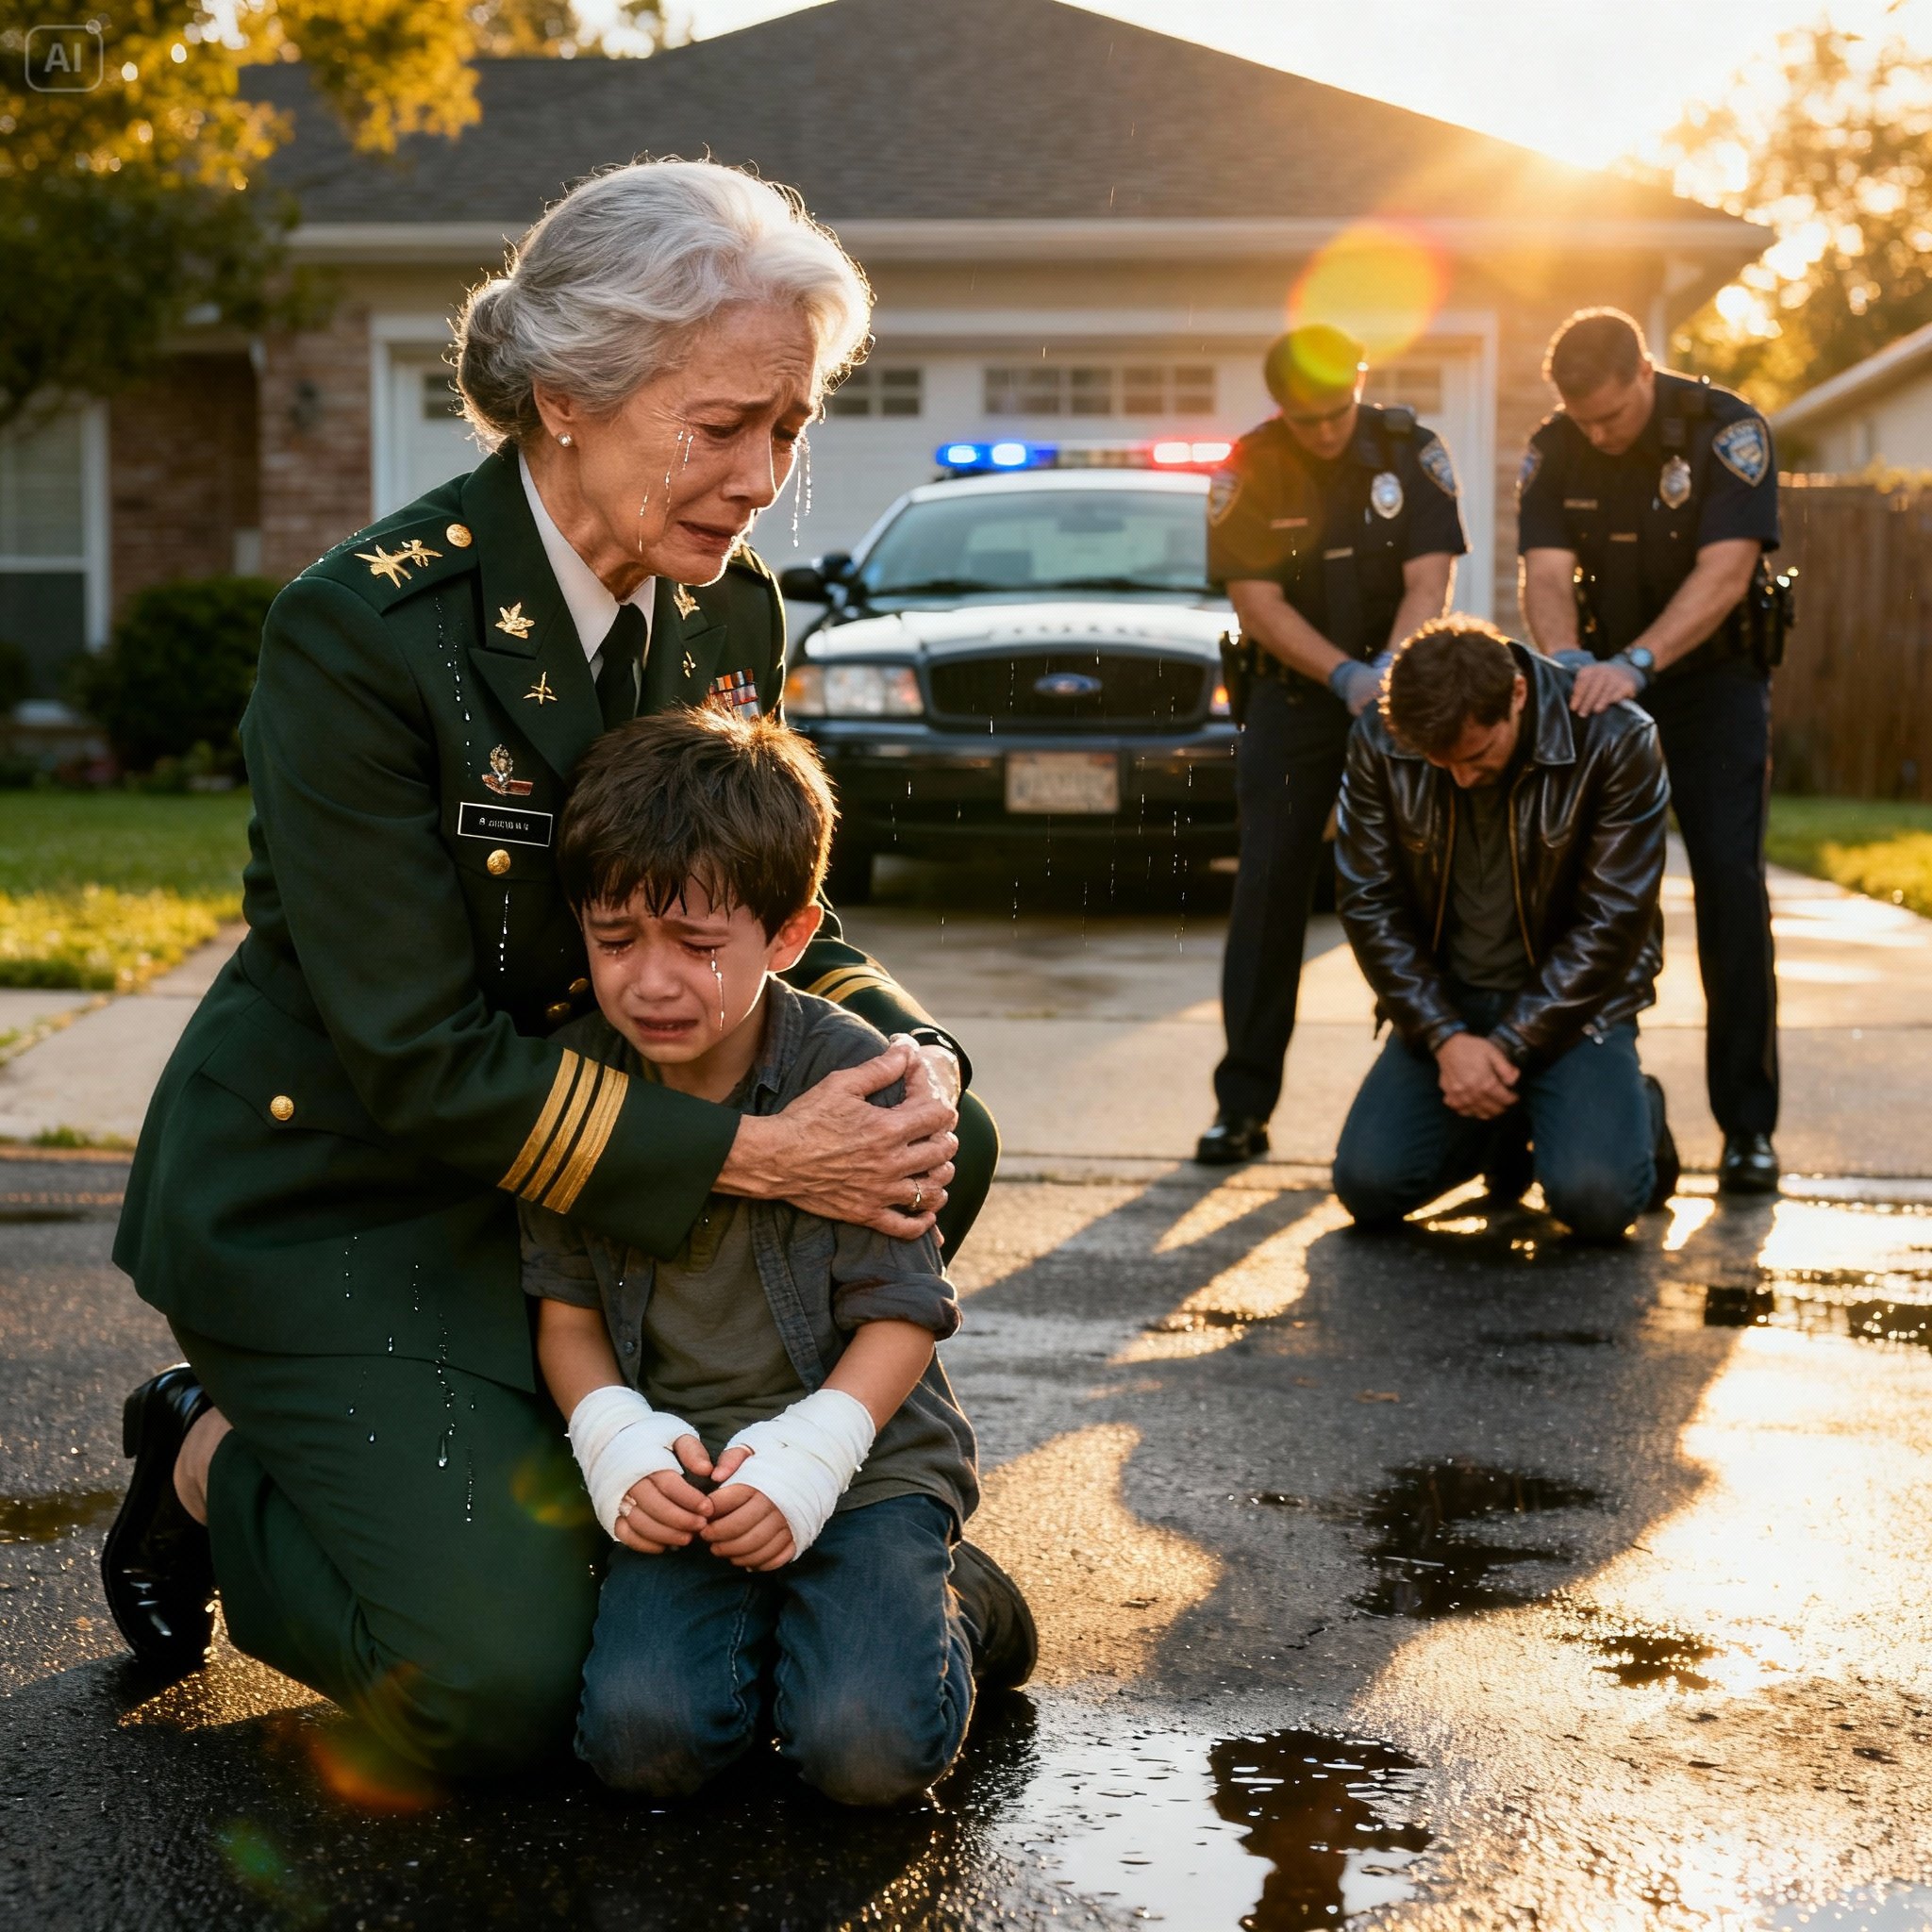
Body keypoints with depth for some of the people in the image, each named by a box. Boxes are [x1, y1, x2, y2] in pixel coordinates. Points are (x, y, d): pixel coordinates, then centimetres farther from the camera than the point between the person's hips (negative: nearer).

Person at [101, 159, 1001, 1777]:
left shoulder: (732, 618, -4)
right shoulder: (364, 631, -25)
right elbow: (416, 1063, -25)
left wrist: (913, 1052, -14)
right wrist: (750, 1153, -28)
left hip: (590, 1143, 7)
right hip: (331, 1191, -7)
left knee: (936, 1146, -10)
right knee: (503, 1687, -16)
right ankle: (210, 1462, 13)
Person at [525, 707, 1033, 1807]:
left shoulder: (848, 1073, -10)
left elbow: (903, 1311, -7)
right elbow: (566, 1307, 6)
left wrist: (811, 1452, -20)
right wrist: (616, 1439, -12)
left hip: (859, 1453, -2)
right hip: (684, 1466, 3)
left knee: (869, 1749, -22)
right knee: (643, 1738, -21)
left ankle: (952, 1613, 12)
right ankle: (765, 1622, 11)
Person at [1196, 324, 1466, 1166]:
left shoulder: (1412, 453, -6)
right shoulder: (1248, 472, -7)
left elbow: (1429, 580, -11)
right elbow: (1258, 603, -11)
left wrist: (1391, 673, -28)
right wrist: (1348, 676, -24)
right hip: (1293, 694, 0)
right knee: (1268, 892, -5)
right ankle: (1243, 1103, -3)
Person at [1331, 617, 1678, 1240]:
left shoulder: (1615, 742, -18)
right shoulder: (1380, 745, -10)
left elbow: (1613, 921, -16)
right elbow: (1370, 905, -5)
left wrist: (1507, 1047, -18)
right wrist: (1446, 1038, -16)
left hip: (1572, 1002, -3)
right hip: (1445, 1001, 3)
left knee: (1596, 1198, -25)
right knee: (1367, 1184, -15)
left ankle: (1639, 1117, 14)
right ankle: (1506, 1127, 17)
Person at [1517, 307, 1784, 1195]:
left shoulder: (1727, 431, -18)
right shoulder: (1554, 452, -7)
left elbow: (1724, 573, -28)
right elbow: (1546, 578, -17)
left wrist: (1634, 664, -42)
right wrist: (1570, 671, -37)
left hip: (1714, 679, -3)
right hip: (1607, 683, 3)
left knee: (1730, 887, -10)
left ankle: (1748, 1126, -7)